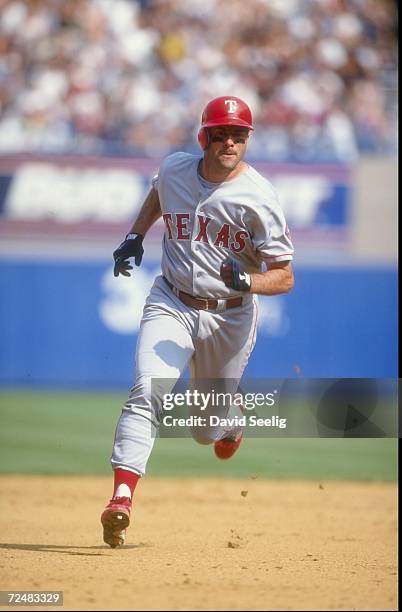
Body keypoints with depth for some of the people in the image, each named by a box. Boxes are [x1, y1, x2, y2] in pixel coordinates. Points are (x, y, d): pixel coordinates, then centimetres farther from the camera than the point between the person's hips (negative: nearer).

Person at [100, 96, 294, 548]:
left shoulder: (258, 197, -17)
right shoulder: (174, 169, -4)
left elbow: (284, 277, -16)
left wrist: (246, 281, -35)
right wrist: (135, 236, 12)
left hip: (230, 316, -1)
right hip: (171, 304, 1)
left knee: (208, 431, 12)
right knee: (147, 394, -24)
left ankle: (230, 422, 50)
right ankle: (121, 498, -32)